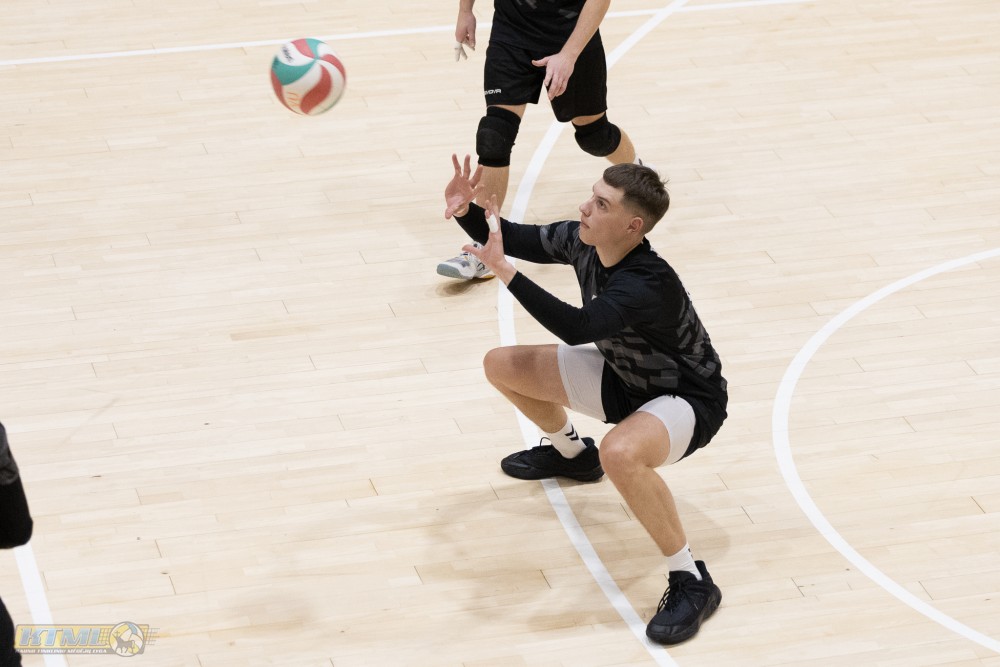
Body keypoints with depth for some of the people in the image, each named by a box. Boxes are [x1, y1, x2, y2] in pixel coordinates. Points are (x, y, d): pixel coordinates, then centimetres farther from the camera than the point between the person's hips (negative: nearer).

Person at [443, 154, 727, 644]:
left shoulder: (648, 286, -37)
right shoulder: (581, 241, -13)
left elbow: (576, 328, -50)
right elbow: (515, 239, 1)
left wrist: (503, 270, -47)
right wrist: (466, 211, -19)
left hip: (688, 398, -9)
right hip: (624, 377, 9)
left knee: (620, 453, -42)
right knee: (502, 366, 6)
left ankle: (692, 583, -25)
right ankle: (570, 452, 36)